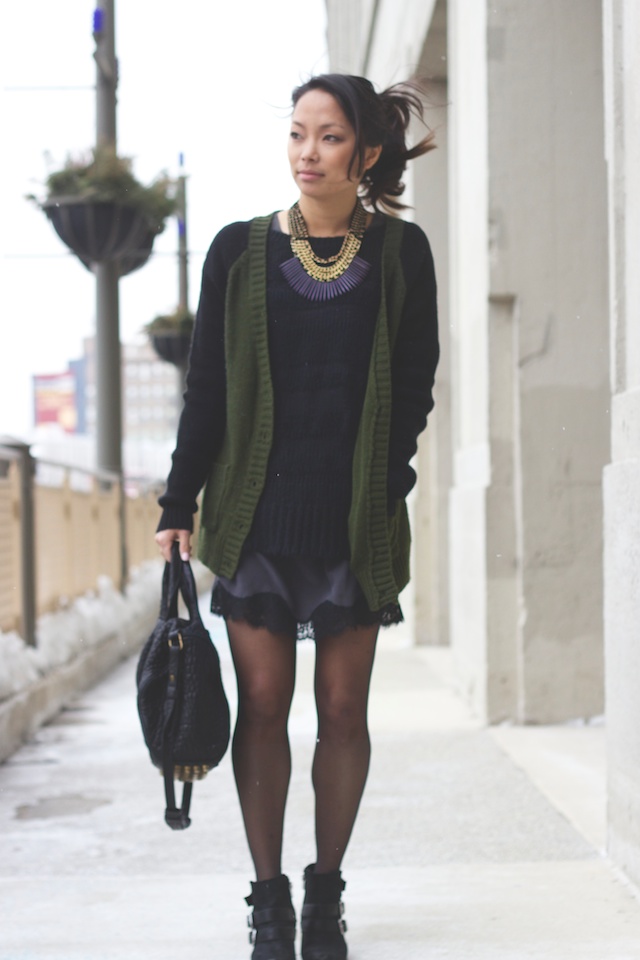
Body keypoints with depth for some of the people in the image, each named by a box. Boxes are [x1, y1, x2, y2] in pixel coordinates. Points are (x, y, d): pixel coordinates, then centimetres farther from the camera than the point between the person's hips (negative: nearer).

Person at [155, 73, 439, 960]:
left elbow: (413, 389, 4)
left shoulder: (401, 253, 3)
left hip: (355, 520, 0)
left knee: (344, 709, 4)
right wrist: (179, 504, 2)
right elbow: (208, 389, 6)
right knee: (263, 701, 0)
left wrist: (386, 489, -6)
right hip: (256, 512, 0)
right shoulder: (241, 251, 5)